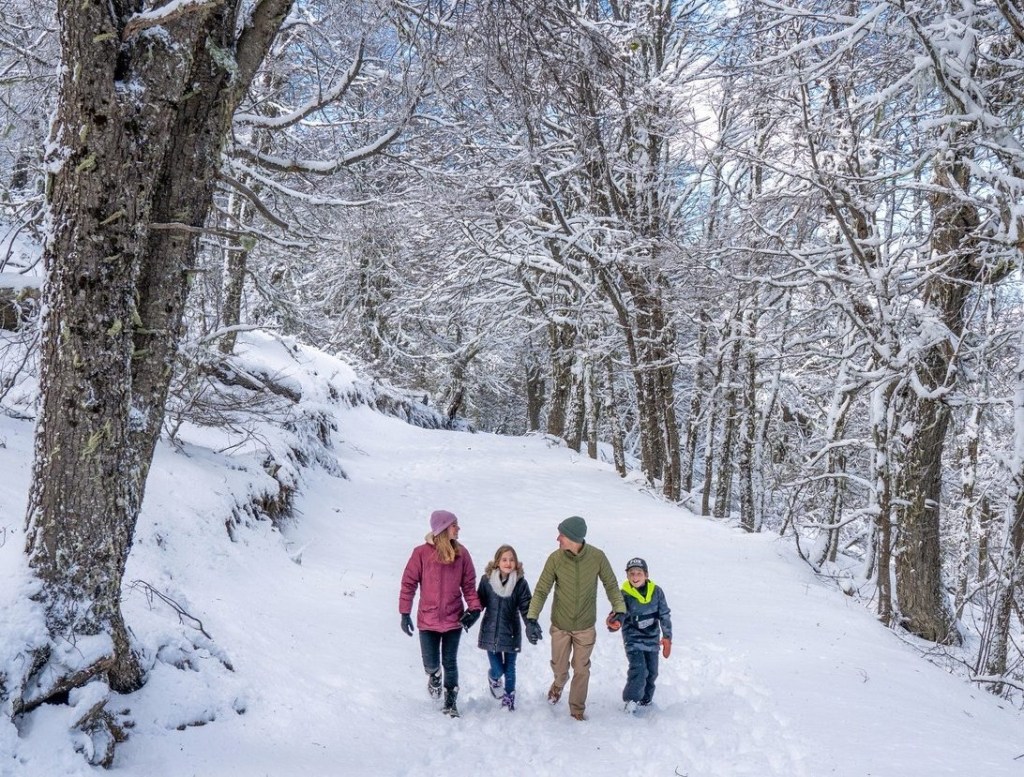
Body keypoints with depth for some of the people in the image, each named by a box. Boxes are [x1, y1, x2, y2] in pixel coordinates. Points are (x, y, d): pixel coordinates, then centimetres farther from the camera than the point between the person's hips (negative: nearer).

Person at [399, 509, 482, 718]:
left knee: (450, 663, 8)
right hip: (428, 619, -2)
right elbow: (409, 583, -5)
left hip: (454, 618, 2)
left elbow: (468, 583, 4)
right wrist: (405, 613, -6)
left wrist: (474, 607, -8)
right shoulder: (422, 553, -10)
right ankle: (434, 676, 39)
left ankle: (450, 701, 27)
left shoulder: (461, 553, -2)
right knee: (431, 663, 3)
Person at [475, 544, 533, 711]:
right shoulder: (487, 580, -8)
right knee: (497, 670, -1)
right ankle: (493, 679, 37)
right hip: (490, 633, -1)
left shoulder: (521, 583, -9)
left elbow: (526, 607, -7)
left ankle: (509, 698, 38)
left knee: (509, 670, 13)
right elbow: (479, 602, 3)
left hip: (511, 633, 1)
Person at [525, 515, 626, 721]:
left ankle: (577, 709, 32)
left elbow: (611, 585, -2)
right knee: (559, 668, 15)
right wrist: (532, 618, -19)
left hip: (585, 626, 0)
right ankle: (559, 684, 51)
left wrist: (619, 609, -11)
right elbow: (541, 590, -11)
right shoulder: (555, 559, -18)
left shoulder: (597, 557, -17)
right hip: (560, 625, 0)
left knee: (581, 670, 10)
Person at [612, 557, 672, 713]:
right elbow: (618, 614, -20)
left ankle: (646, 699, 36)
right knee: (638, 668, -18)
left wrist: (667, 637, -4)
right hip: (633, 639, -3)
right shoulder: (624, 595, -15)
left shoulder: (656, 591, -8)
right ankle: (631, 699, -2)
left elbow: (665, 615, -1)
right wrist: (613, 622, -44)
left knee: (651, 671, 13)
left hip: (652, 638, 4)